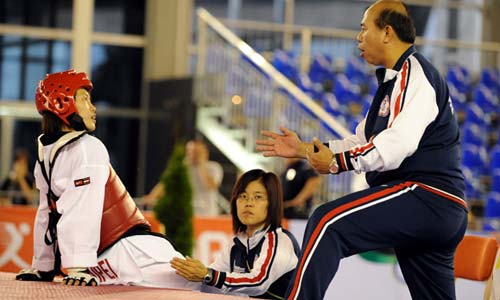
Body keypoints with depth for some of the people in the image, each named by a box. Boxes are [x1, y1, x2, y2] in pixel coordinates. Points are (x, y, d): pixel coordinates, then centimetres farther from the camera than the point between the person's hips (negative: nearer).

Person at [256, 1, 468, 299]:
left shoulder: (414, 72, -8)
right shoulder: (395, 79, 24)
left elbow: (399, 143, -23)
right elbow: (363, 141, 28)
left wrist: (338, 161, -20)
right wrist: (303, 149, 23)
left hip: (426, 194, -11)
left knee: (328, 222, -21)